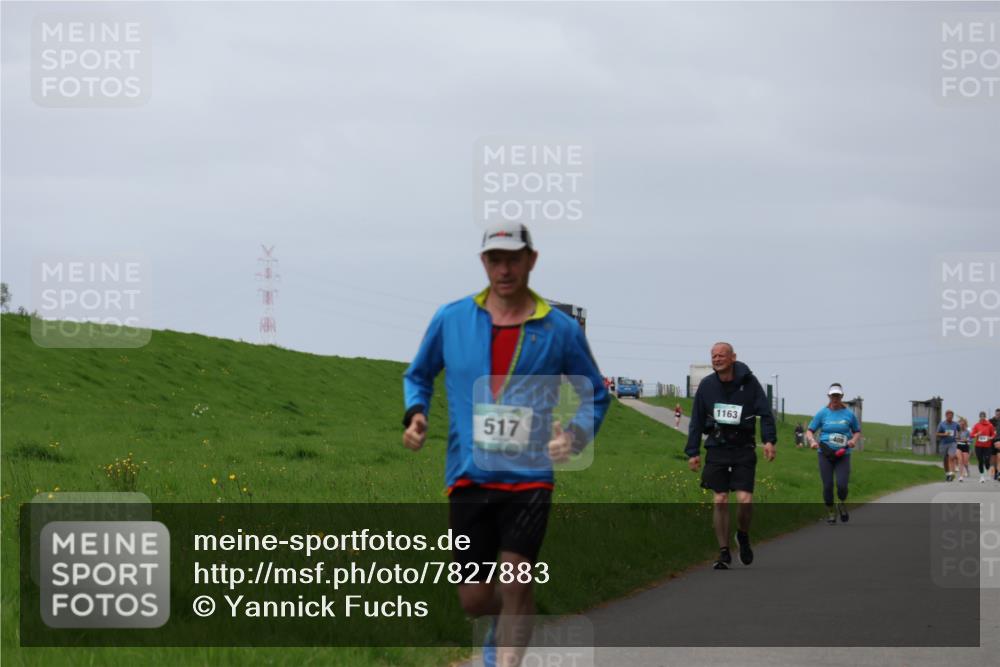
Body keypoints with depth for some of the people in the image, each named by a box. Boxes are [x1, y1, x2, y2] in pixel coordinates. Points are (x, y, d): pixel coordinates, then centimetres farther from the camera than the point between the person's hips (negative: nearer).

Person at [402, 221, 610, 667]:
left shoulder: (561, 330, 2)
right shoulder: (450, 320, 4)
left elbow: (594, 394, 12)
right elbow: (418, 375, 20)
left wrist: (577, 435, -8)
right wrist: (416, 412, -1)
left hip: (529, 476, -1)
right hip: (468, 476, 2)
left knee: (515, 577, -17)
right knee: (474, 600, 4)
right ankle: (502, 621, 40)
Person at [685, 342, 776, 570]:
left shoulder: (749, 382, -4)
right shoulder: (706, 385, 4)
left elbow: (765, 412, -3)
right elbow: (697, 421, 9)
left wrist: (769, 440, -16)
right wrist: (693, 451, 6)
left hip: (743, 448, -2)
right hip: (717, 448, 2)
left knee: (745, 500, -11)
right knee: (719, 501, -1)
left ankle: (743, 535, 20)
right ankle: (724, 553, 8)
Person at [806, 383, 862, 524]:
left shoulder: (849, 414, 4)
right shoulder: (823, 413, 3)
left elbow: (857, 431, 16)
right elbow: (810, 431, 7)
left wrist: (854, 440, -6)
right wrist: (812, 441, -14)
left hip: (843, 455, 0)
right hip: (825, 454, 0)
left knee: (842, 485, -14)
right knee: (828, 486, -2)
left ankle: (842, 505, 17)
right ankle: (830, 512, 19)